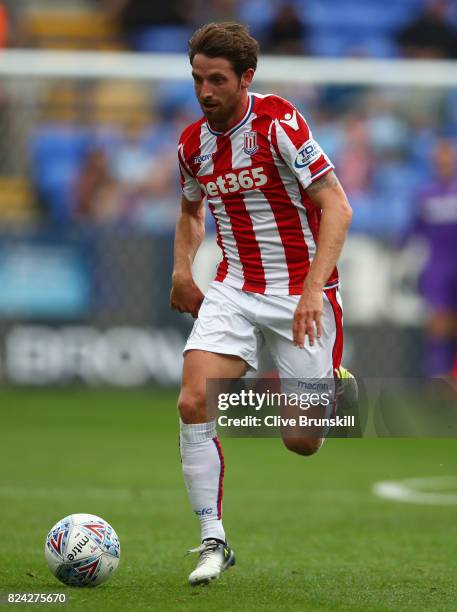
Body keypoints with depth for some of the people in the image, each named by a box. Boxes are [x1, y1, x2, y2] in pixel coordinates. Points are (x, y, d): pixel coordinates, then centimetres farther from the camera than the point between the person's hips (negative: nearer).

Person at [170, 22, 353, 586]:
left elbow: (337, 207, -19)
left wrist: (313, 289, -28)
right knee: (193, 403, -17)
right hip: (233, 289, 5)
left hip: (301, 292, -5)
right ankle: (213, 542, -8)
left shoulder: (279, 122, -16)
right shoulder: (193, 144, 3)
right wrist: (183, 270, 8)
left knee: (302, 441, -3)